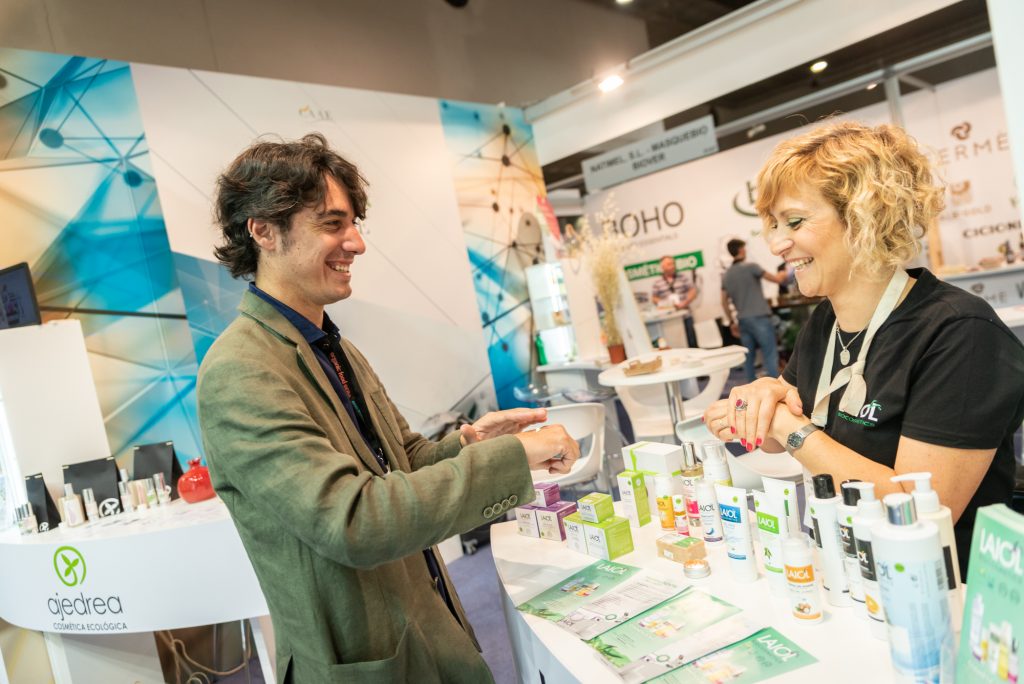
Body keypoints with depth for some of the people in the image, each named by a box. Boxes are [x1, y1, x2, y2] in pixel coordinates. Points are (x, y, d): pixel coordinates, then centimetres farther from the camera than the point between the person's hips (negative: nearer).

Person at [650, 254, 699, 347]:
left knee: (692, 342, 5)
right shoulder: (657, 283, 4)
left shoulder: (683, 278, 8)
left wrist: (684, 303, -11)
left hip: (686, 316, 2)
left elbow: (693, 291, 4)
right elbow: (654, 298, 3)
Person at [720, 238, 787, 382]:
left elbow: (724, 302, 15)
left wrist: (731, 322, 21)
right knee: (770, 354, -5)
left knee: (748, 356, 10)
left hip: (743, 320, 6)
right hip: (759, 317, -6)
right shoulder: (750, 267, -6)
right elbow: (777, 279, -1)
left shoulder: (726, 276, 12)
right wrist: (782, 275, 21)